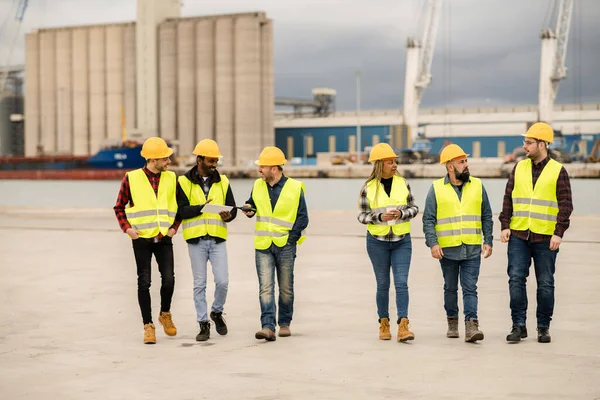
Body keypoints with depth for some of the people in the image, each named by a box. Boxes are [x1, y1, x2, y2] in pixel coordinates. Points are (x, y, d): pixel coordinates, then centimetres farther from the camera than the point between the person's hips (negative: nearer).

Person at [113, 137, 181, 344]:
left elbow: (180, 206, 15)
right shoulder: (132, 178, -5)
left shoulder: (171, 178, 5)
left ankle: (165, 314, 20)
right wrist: (127, 228, -8)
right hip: (141, 238, -2)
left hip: (164, 238, 2)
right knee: (144, 282, 2)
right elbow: (119, 207, 4)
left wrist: (174, 226, 2)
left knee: (168, 279, -6)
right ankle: (148, 325, 12)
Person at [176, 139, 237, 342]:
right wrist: (203, 207, -22)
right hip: (196, 239, -2)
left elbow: (232, 208, 8)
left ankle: (217, 312, 22)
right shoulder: (184, 182, 0)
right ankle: (203, 324, 13)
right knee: (199, 284, 4)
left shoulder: (222, 181, 9)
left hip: (217, 238, 2)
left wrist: (228, 215, -14)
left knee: (222, 281, -4)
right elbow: (182, 210, -9)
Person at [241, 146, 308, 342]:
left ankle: (284, 324, 24)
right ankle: (268, 327, -13)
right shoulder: (258, 186, 6)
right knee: (266, 287, -8)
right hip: (262, 245, 2)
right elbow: (252, 204, 22)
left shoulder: (294, 188, -5)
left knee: (286, 288, 9)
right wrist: (248, 209, -1)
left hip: (285, 245, -2)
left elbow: (302, 218, -2)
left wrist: (290, 237, -11)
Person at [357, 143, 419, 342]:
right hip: (377, 241, -1)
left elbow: (414, 208, 6)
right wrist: (380, 217, -18)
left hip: (402, 240, 1)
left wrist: (401, 213, -14)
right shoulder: (368, 188, -4)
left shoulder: (402, 183, 1)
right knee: (383, 284, 8)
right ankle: (384, 324, 19)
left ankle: (403, 325, -11)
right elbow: (362, 215, -1)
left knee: (401, 283, -7)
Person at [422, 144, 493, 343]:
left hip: (472, 249, 0)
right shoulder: (436, 188, 1)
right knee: (450, 288, 12)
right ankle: (452, 322, 26)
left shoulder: (477, 186, 7)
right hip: (447, 249, 0)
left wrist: (488, 241, 3)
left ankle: (471, 326, -12)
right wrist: (433, 243, -12)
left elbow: (486, 217, 10)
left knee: (470, 288, -6)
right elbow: (428, 219, -1)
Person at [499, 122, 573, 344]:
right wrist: (505, 225, 1)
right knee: (516, 279, -2)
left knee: (545, 283, 5)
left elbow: (565, 205, -4)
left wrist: (559, 233, -12)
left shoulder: (558, 171, -1)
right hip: (518, 235, 3)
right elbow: (508, 198, 10)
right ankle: (519, 325, 5)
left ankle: (544, 327, 16)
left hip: (545, 238, -3)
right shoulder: (519, 168, 9)